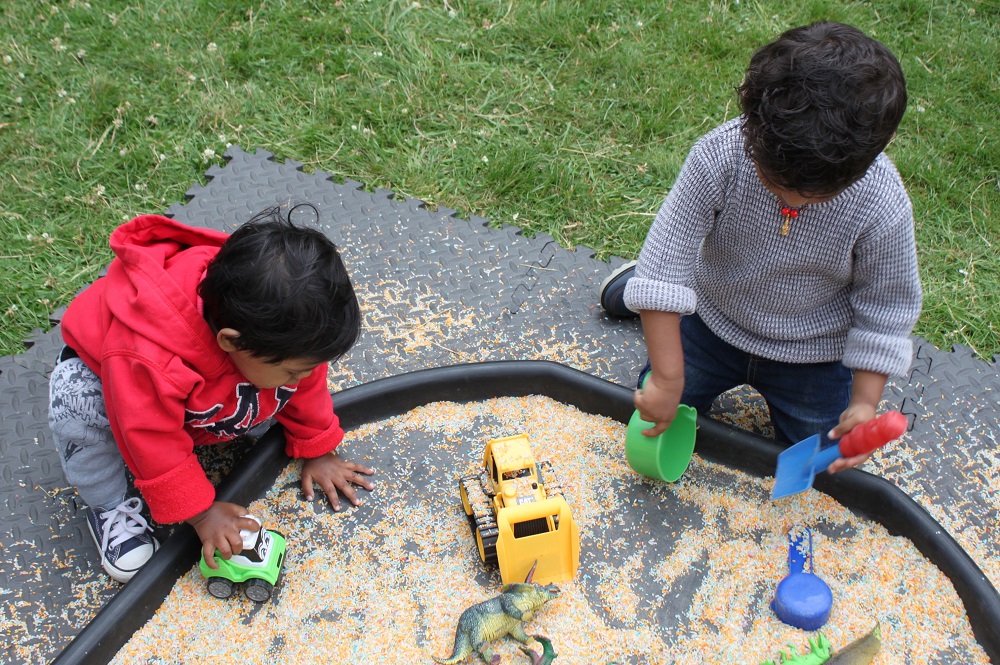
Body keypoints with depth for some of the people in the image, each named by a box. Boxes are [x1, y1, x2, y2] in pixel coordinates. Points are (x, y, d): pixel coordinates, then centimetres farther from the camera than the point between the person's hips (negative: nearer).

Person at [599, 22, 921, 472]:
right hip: (715, 324, 0)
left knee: (821, 465, 8)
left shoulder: (882, 207, -31)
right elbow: (663, 266, -28)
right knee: (654, 413, 10)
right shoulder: (718, 156, -33)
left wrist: (865, 401, -14)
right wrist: (667, 379, -27)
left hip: (811, 351, 0)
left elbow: (885, 310, -13)